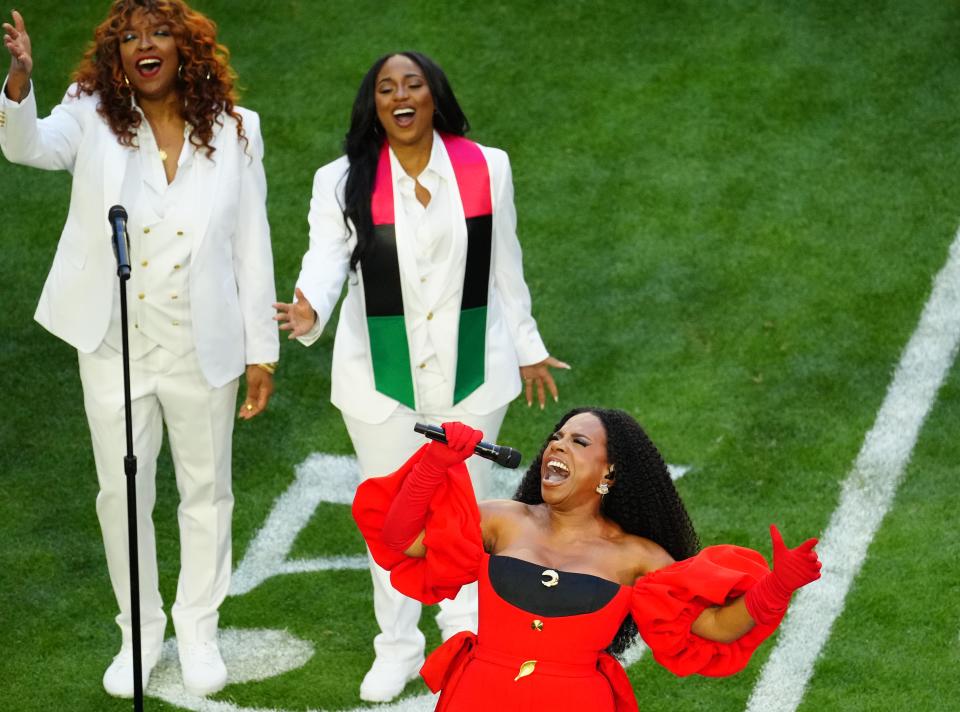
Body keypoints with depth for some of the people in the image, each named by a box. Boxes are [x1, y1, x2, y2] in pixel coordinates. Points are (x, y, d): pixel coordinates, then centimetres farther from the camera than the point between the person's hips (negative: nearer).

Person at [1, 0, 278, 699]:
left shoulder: (233, 132, -2)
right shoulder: (93, 120, -4)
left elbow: (252, 247, 0)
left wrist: (262, 352, 0)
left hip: (202, 349, 0)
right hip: (116, 347, 0)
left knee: (207, 490, 13)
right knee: (123, 493, 11)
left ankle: (198, 631, 31)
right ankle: (140, 630, 29)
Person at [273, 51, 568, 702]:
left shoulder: (486, 168, -4)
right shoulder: (344, 182, -8)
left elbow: (505, 267, 6)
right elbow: (327, 257, -21)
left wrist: (528, 348, 13)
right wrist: (309, 309, -42)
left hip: (470, 367, 0)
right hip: (382, 374, 0)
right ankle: (398, 648, 28)